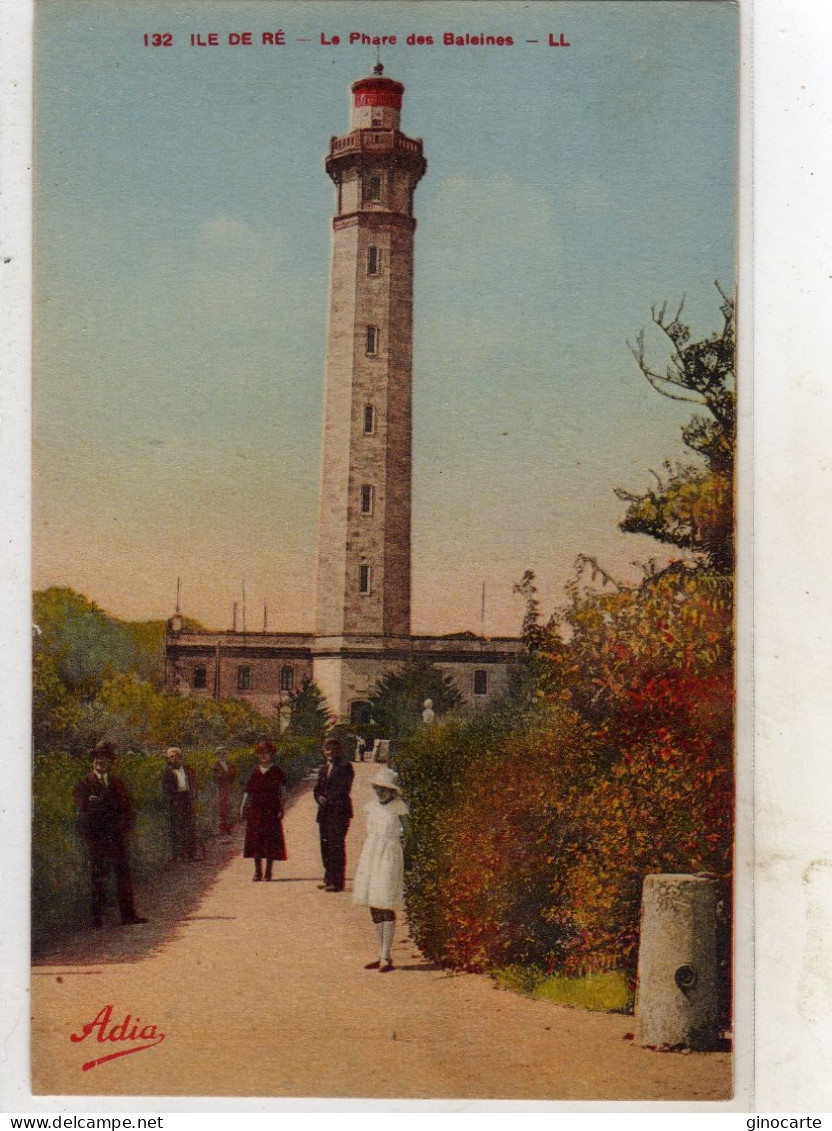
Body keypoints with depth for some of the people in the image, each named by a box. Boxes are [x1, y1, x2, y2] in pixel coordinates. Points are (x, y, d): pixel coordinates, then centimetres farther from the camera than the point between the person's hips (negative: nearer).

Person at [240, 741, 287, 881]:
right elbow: (248, 791, 12)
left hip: (271, 810, -3)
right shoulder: (255, 772, 9)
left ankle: (268, 872, 6)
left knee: (270, 841, -1)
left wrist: (281, 808, -9)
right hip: (255, 810, 3)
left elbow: (282, 792, 0)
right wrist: (243, 807, 6)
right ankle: (258, 871, 9)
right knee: (255, 841, 1)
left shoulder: (276, 772, 1)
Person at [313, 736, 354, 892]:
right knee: (325, 846, 9)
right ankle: (329, 879, 18)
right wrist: (320, 798, -4)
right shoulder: (324, 768, 19)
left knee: (336, 846, -9)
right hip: (325, 812, 7)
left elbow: (342, 789, -12)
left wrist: (328, 800, -14)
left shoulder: (345, 768, -4)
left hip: (339, 812, -7)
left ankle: (337, 882, -7)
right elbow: (317, 789, 16)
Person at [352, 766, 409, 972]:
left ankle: (385, 956, -6)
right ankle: (381, 954, 15)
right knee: (374, 908, 7)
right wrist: (361, 860, 18)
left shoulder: (398, 808, -5)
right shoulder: (372, 806, 11)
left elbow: (404, 835, -5)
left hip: (389, 857, -6)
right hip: (370, 855, 6)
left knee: (386, 907, -9)